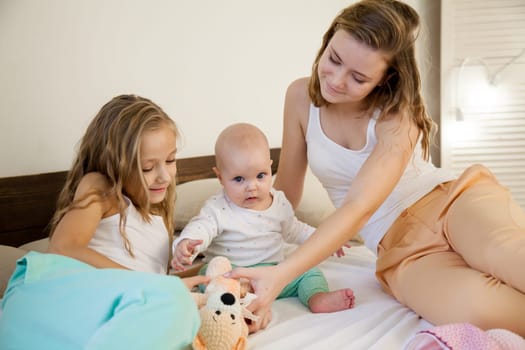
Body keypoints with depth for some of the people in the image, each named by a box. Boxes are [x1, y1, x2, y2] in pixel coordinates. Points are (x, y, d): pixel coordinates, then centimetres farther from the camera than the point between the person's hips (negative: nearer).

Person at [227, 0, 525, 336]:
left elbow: (359, 208, -27)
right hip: (401, 246, 2)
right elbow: (286, 194, 6)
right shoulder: (301, 96, -2)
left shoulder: (397, 114, -14)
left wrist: (281, 274, -38)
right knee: (476, 307, -33)